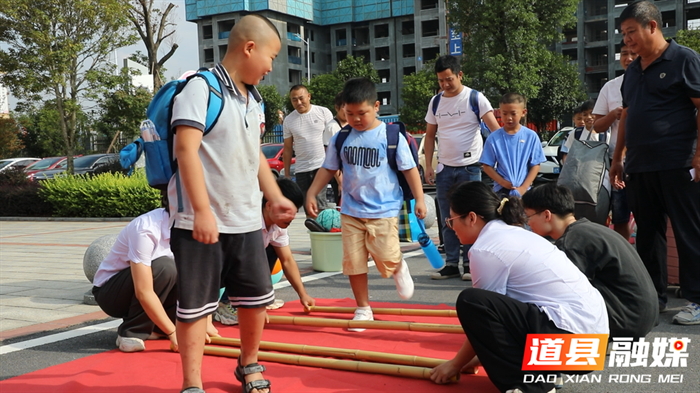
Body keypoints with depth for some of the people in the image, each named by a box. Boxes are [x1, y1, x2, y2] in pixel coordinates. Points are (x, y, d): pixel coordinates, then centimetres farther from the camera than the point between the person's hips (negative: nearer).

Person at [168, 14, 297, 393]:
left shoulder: (253, 99, 13)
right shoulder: (201, 88, -12)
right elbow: (186, 148, -20)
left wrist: (275, 197, 20)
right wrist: (202, 210, -24)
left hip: (246, 220, 8)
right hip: (200, 221, -7)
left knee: (256, 296, 14)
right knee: (195, 304, 3)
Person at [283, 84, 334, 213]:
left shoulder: (323, 112, 0)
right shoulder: (289, 120, 7)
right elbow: (287, 148, 12)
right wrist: (287, 174, 10)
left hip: (322, 165, -3)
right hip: (301, 170, 4)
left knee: (319, 205, -15)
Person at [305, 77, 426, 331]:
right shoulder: (341, 138, 4)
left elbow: (410, 169, -1)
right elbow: (328, 169, 13)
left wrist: (419, 199, -6)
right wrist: (311, 194, 7)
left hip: (384, 211, -3)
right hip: (351, 211, 3)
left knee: (387, 261, -7)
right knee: (353, 262, 4)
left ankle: (399, 269, 31)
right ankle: (363, 310, 20)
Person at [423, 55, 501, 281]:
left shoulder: (475, 99, -7)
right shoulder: (436, 102, 8)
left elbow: (495, 129, -13)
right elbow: (430, 136, 14)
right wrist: (428, 166, 6)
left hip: (470, 167, -5)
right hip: (444, 168, 5)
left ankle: (470, 265, 8)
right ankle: (451, 264, 18)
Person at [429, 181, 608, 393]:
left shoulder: (486, 248, -11)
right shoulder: (512, 233, 16)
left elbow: (481, 313, -3)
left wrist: (455, 364, 10)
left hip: (572, 338, -10)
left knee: (470, 303, -18)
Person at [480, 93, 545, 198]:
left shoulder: (531, 136, -3)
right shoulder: (494, 138, -4)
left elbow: (535, 165, 0)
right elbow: (487, 166, -1)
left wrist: (524, 187, -10)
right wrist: (503, 182, -15)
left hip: (524, 191, 1)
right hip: (501, 191, 0)